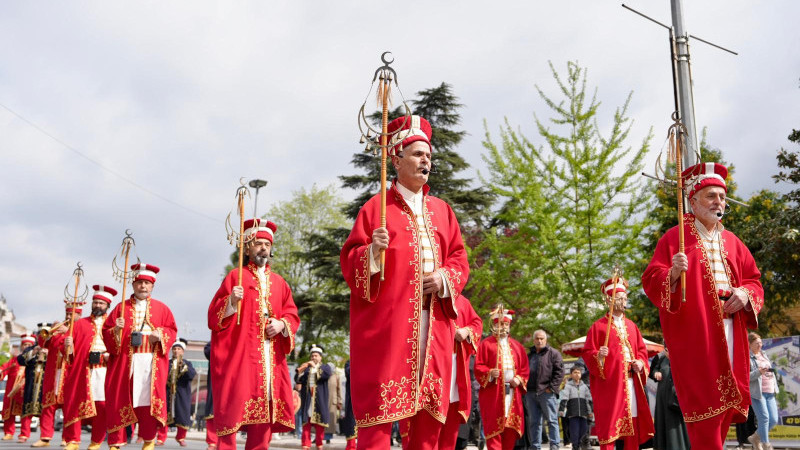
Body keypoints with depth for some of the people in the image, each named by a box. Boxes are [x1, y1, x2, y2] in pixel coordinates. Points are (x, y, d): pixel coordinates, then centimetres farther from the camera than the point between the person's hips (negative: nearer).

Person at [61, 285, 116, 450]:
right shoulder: (80, 324, 15)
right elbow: (70, 351, 9)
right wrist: (68, 346, -13)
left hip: (103, 370, -1)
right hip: (81, 371, 2)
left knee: (101, 405, -4)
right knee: (74, 403, -3)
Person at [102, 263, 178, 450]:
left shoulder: (161, 308, 11)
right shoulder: (121, 307, 11)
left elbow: (172, 331, 8)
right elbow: (105, 331, 7)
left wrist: (160, 335, -12)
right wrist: (116, 330, -14)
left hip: (151, 363, 0)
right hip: (125, 361, 0)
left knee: (148, 399, -2)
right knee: (119, 400, -2)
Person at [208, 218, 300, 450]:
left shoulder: (279, 282, 16)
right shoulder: (235, 276, 5)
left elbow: (293, 315, 14)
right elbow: (213, 316, -2)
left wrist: (282, 324, -6)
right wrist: (231, 302, -20)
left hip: (271, 357, 4)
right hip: (239, 353, -4)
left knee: (265, 409, 3)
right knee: (234, 406, -11)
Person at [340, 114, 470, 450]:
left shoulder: (441, 210, 17)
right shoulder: (376, 206, 3)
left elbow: (460, 258, 16)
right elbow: (348, 259, -1)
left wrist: (445, 277, -4)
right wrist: (372, 252, -21)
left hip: (433, 322, 5)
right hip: (388, 319, -5)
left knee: (430, 409, 5)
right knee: (381, 402, -8)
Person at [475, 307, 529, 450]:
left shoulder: (517, 346, 18)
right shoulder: (486, 344, 4)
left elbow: (525, 368, 16)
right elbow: (478, 367, -2)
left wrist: (519, 379, -3)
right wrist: (490, 373, -21)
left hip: (512, 391, 4)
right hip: (493, 392, -4)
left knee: (512, 426, 3)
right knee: (494, 426, -8)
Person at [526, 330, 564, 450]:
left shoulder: (553, 353, 2)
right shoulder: (529, 355, 20)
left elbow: (559, 371, -6)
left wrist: (551, 387, -12)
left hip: (547, 392, -5)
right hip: (531, 393, 5)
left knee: (552, 420, -2)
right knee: (534, 422, 8)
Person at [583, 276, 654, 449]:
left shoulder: (631, 326, 16)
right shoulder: (599, 326, -1)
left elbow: (642, 349, 19)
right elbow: (587, 353, -5)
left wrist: (640, 363, -1)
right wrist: (599, 356, -25)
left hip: (631, 382, 5)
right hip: (609, 383, -5)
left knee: (633, 421, 4)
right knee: (609, 423, -7)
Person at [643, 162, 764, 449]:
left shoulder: (731, 242, 16)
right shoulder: (674, 238, -2)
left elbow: (754, 280, 19)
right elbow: (650, 282, -8)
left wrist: (745, 294, -3)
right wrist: (673, 273, -29)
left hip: (729, 334, 6)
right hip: (695, 337, -6)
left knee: (726, 404, 9)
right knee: (705, 405, -10)